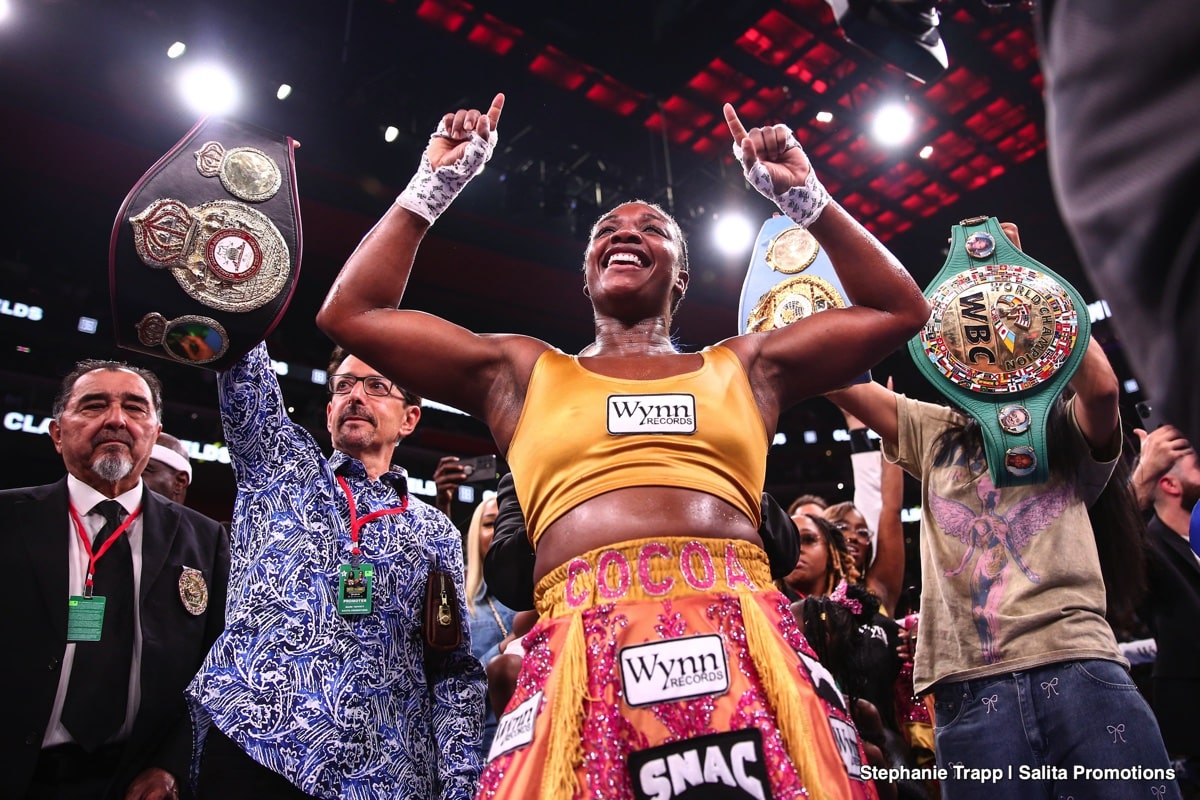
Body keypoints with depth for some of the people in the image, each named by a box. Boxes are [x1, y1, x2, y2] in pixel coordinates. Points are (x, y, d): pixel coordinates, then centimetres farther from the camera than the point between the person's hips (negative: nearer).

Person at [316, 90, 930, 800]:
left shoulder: (744, 367, 22)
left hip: (746, 644, 2)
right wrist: (436, 183, 20)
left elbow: (898, 309, 25)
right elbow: (351, 312, 19)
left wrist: (805, 196, 22)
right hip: (583, 651, -1)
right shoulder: (522, 373, 19)